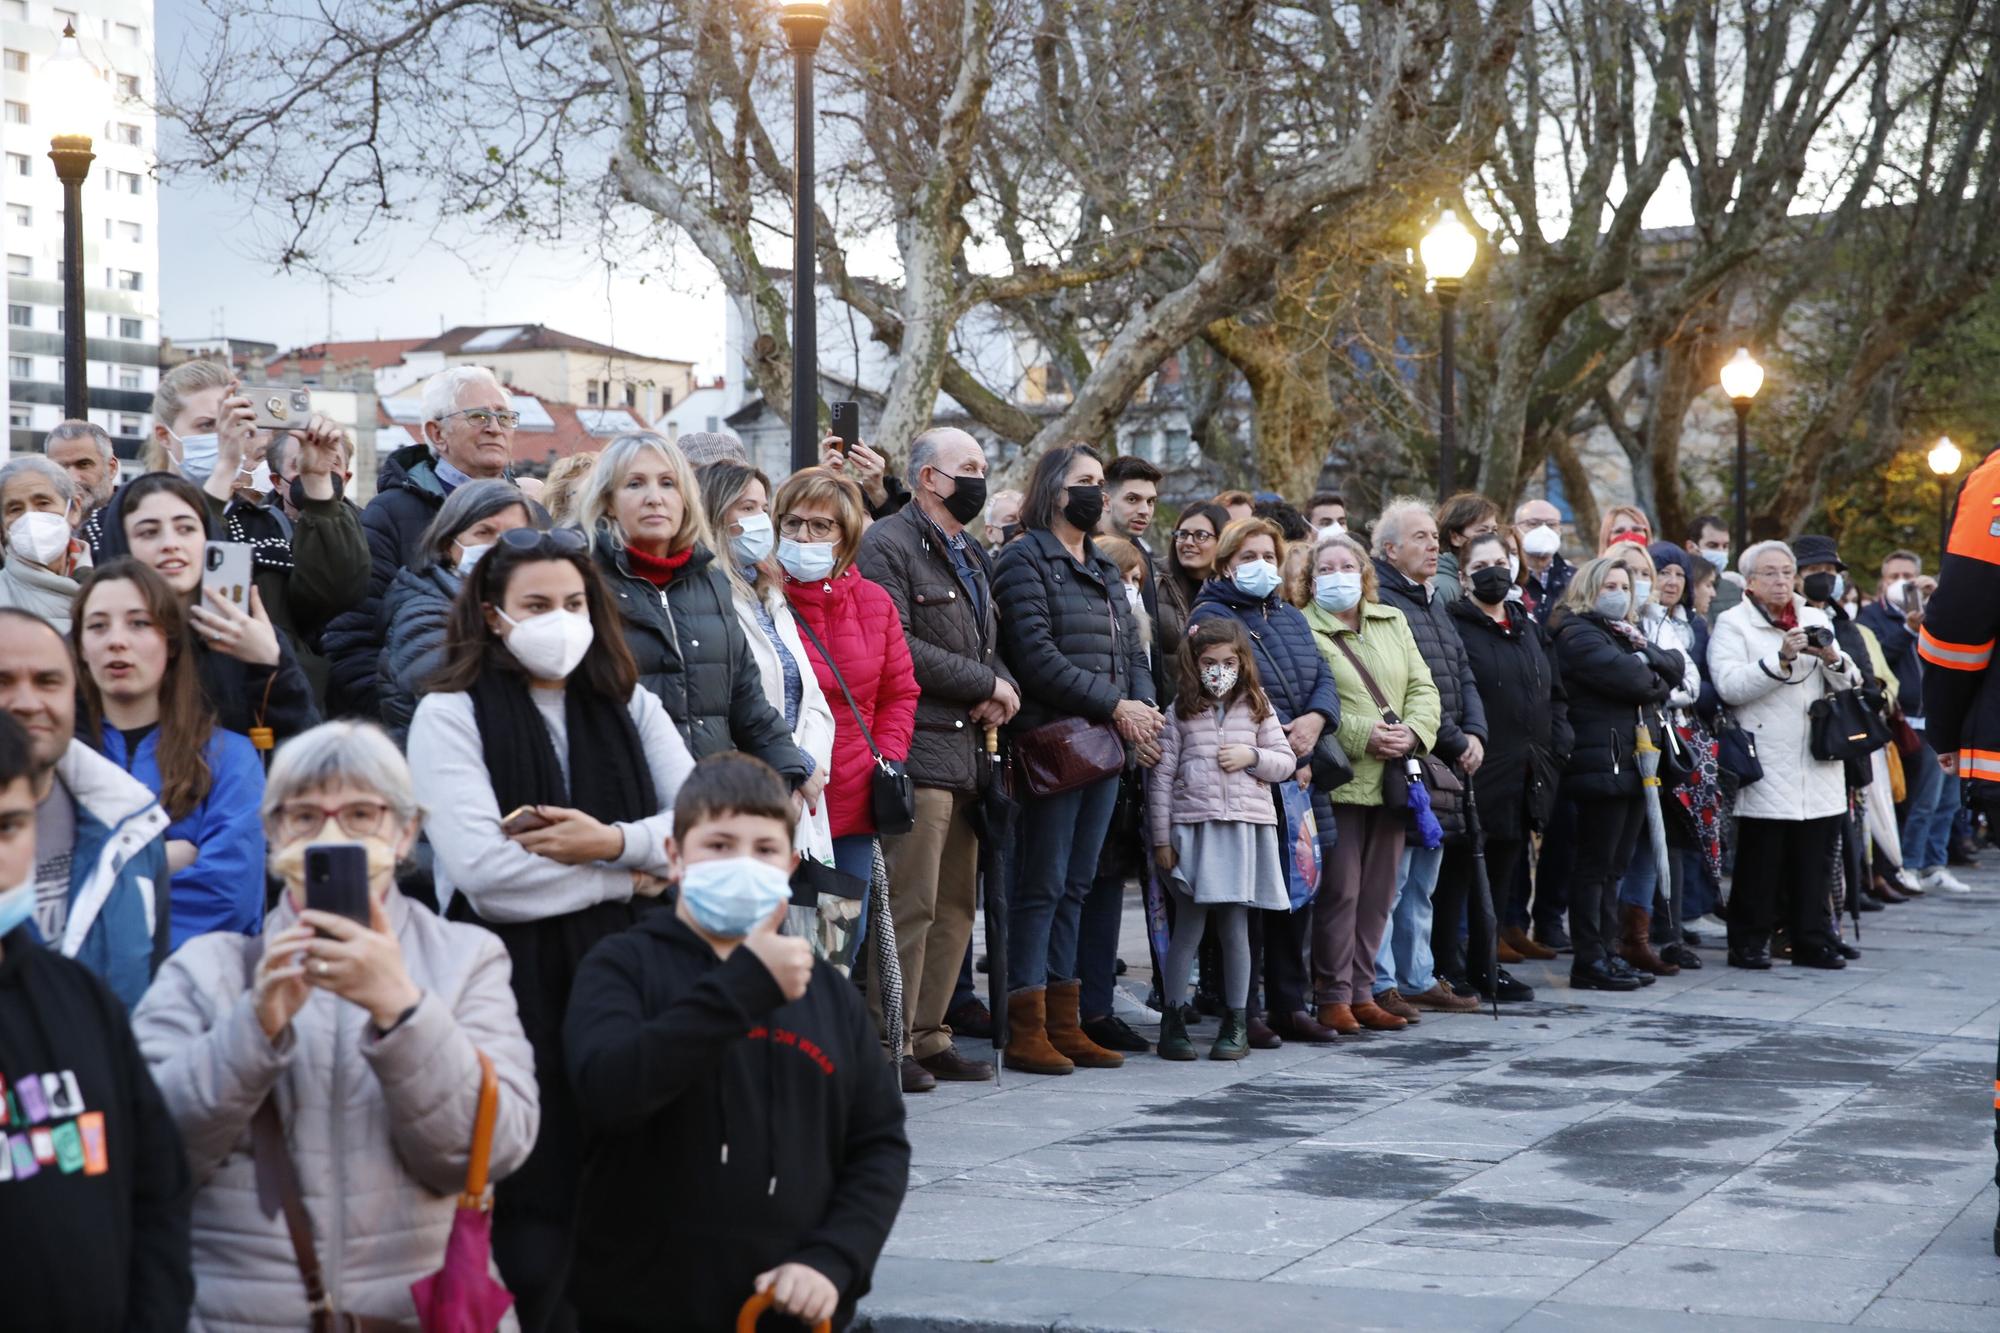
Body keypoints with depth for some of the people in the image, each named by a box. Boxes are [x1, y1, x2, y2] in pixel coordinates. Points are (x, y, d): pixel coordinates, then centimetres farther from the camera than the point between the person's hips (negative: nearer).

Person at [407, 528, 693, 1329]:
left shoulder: (628, 706, 13)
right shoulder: (451, 715, -1)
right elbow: (485, 870, -14)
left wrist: (611, 841, -13)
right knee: (534, 1210, -2)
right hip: (514, 985, -4)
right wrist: (625, 881, -6)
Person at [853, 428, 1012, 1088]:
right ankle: (890, 1043, -5)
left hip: (967, 753, 9)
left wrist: (1002, 691, 3)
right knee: (910, 904, -10)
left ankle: (929, 1034, 17)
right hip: (917, 750, -9)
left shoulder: (974, 557, 24)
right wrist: (985, 682, -11)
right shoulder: (888, 545, -6)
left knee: (955, 905, 10)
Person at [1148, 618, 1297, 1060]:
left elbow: (1286, 762, 12)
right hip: (1194, 827, -2)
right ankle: (1171, 1022, 6)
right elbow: (1161, 778, 1)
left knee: (1235, 928, 6)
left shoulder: (1257, 710, 10)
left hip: (1246, 828, 2)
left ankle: (1236, 1024, 13)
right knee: (1189, 928, 0)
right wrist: (1161, 838, -2)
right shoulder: (1180, 714, 3)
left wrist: (1252, 756, -7)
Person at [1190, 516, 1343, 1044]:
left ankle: (1288, 1002, 17)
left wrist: (1315, 720, -9)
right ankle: (1243, 1009, 1)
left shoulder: (1290, 617, 21)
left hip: (1299, 775, 7)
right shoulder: (1211, 616, -4)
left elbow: (1324, 678, 13)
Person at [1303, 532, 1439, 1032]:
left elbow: (1423, 687, 12)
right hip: (1340, 780, -6)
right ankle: (1333, 997, 2)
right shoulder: (1304, 630, -4)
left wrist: (1413, 731, -7)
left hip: (1391, 778, 6)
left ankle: (1362, 993, 17)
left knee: (1379, 892, 9)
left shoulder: (1392, 621, 16)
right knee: (1340, 891, -6)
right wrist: (1364, 735, -19)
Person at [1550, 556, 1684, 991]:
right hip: (1602, 762, -9)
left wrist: (1645, 650, -7)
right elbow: (1629, 677, -18)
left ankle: (1607, 953, 15)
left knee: (1615, 867, 11)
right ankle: (1590, 961, -4)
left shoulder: (1622, 632, 23)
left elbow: (1675, 667, 12)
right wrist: (1658, 682, 2)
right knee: (1595, 866, -6)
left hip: (1635, 761, 9)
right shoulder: (1578, 635, -7)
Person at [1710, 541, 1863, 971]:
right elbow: (1729, 686, -13)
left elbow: (1850, 684, 14)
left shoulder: (1816, 620, 18)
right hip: (1766, 766, -5)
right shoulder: (1732, 624, 2)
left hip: (1817, 765, 5)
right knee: (1760, 858, -4)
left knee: (1816, 855, 5)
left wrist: (1832, 658, -7)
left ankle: (1813, 941, 13)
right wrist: (1782, 659, -20)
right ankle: (1748, 943, 4)